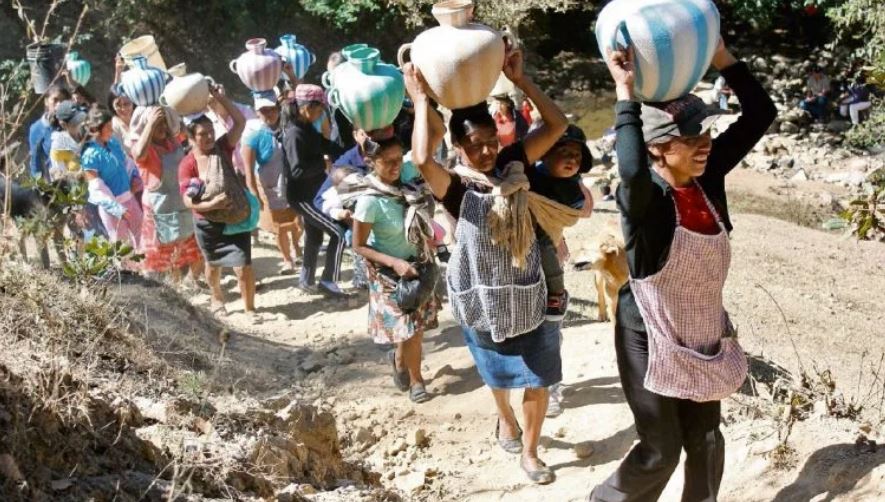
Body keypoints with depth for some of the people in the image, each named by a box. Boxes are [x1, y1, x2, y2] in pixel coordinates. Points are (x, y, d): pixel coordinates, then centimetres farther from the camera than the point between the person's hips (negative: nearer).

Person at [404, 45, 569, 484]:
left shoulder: (512, 165, -7)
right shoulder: (455, 187, -19)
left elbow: (556, 125, -12)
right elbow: (422, 159, -41)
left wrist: (519, 78, -19)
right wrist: (421, 99, -32)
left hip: (527, 294, 2)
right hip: (483, 300, -2)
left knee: (539, 379, 7)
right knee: (499, 375, 22)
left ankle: (529, 451, 28)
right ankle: (505, 418, 54)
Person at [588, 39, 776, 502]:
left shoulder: (708, 177, -6)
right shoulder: (645, 197, -24)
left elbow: (761, 113, -6)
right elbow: (632, 172, -50)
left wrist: (720, 55, -15)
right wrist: (625, 93, -41)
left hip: (705, 334, 6)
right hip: (651, 338, -6)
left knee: (705, 440, 17)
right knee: (661, 451, 6)